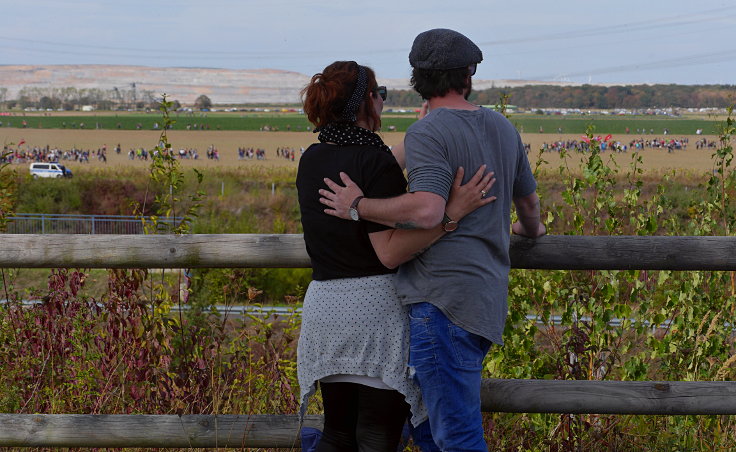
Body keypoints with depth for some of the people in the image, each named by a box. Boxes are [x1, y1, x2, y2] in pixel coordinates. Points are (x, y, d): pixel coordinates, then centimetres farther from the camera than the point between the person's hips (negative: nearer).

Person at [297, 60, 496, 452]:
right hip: (377, 307, -7)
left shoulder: (311, 160, 8)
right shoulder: (375, 162, -14)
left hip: (323, 307, 7)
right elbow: (390, 252, -18)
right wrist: (453, 212, -21)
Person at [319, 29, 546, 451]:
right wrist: (530, 228, 54)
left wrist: (359, 206, -11)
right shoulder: (502, 128, 15)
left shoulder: (427, 133, -10)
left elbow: (427, 211, -25)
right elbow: (529, 199, 31)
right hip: (488, 291, 9)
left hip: (446, 298, -9)